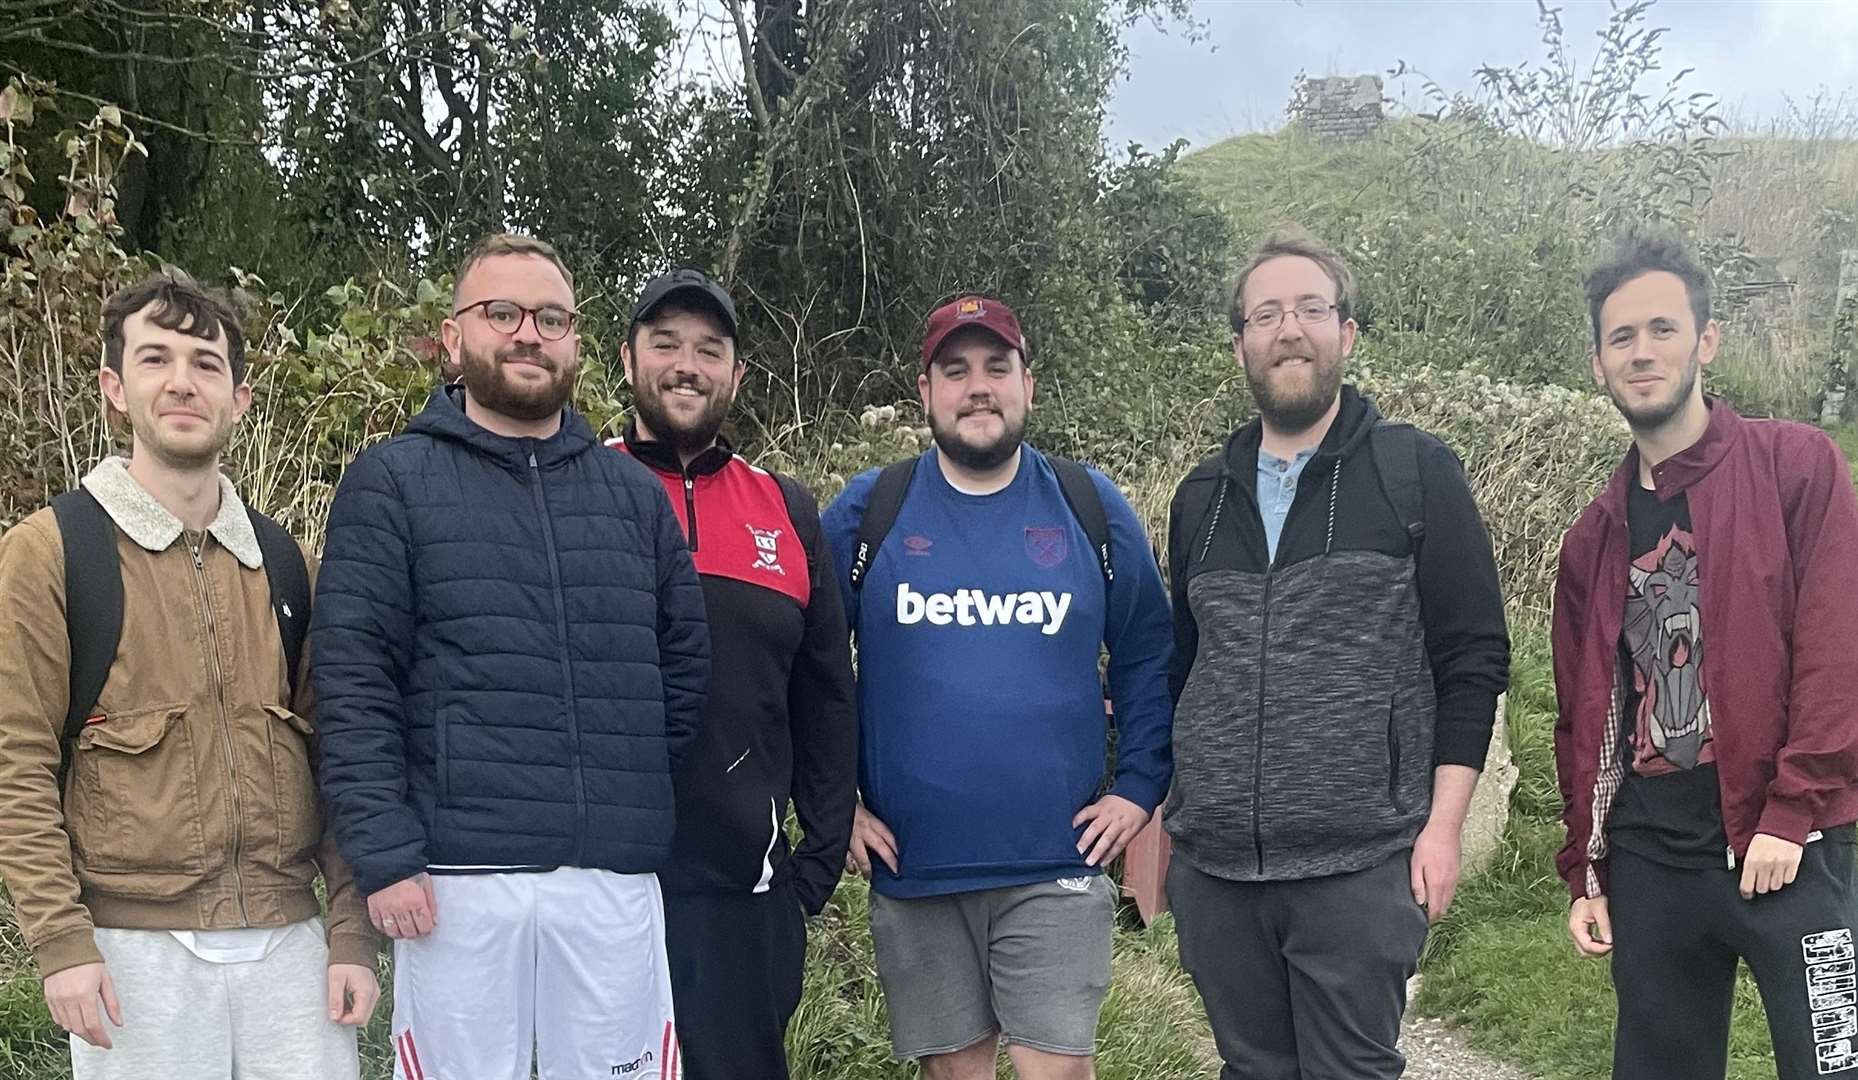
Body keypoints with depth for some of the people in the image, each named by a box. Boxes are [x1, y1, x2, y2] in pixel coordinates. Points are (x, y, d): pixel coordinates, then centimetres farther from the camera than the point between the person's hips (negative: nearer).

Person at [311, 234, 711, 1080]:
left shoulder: (636, 493, 13)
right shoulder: (390, 484, 2)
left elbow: (687, 663, 14)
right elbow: (352, 682, -5)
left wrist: (634, 795, 6)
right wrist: (384, 856, -11)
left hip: (618, 878, 3)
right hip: (456, 876, -3)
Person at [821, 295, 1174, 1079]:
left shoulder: (1092, 509, 3)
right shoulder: (864, 513, 0)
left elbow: (1147, 657, 8)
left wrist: (1138, 787, 0)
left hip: (1057, 865, 0)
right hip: (912, 867, 1)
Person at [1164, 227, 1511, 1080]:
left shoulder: (1418, 474, 0)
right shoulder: (1201, 495, 12)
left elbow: (1473, 660, -3)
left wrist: (1443, 824, -10)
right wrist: (1160, 817, 13)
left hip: (1361, 868, -4)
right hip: (1213, 870, 4)